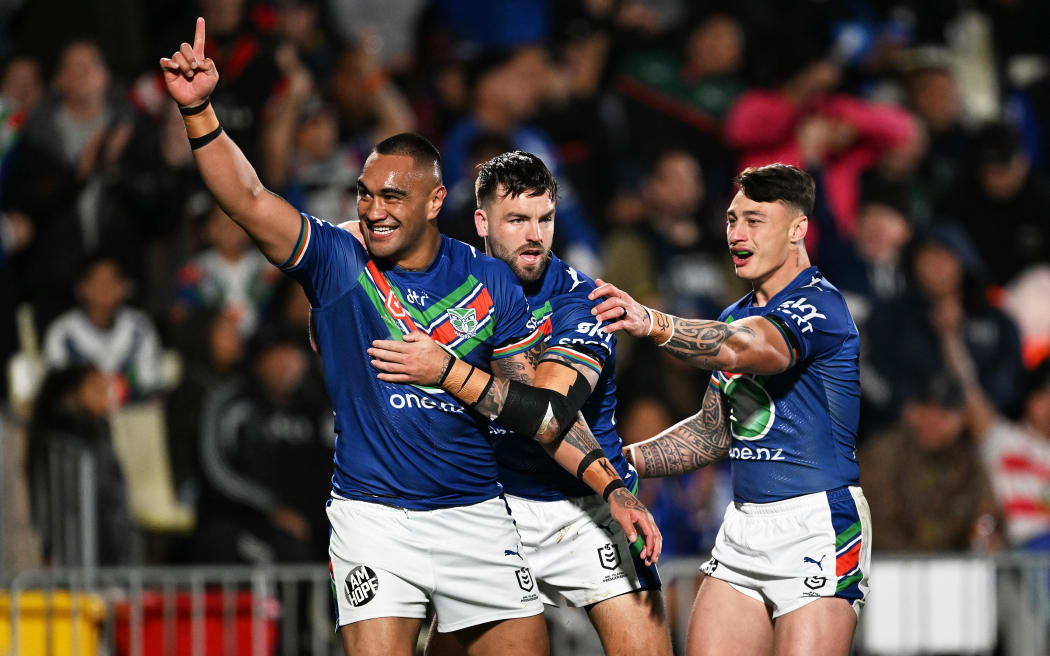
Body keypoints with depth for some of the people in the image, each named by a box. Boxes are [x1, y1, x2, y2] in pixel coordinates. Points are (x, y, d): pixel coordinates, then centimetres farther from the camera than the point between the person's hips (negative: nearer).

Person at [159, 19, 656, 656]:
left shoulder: (489, 283, 4)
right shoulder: (337, 262, -2)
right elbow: (248, 199, -16)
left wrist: (609, 485, 2)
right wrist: (197, 110, -30)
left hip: (477, 516, 2)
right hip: (374, 519, -2)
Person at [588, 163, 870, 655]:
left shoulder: (818, 305, -13)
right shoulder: (736, 316, 17)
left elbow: (743, 350, -34)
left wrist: (652, 324, -50)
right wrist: (628, 460, 10)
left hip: (818, 524, -8)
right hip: (742, 530, 8)